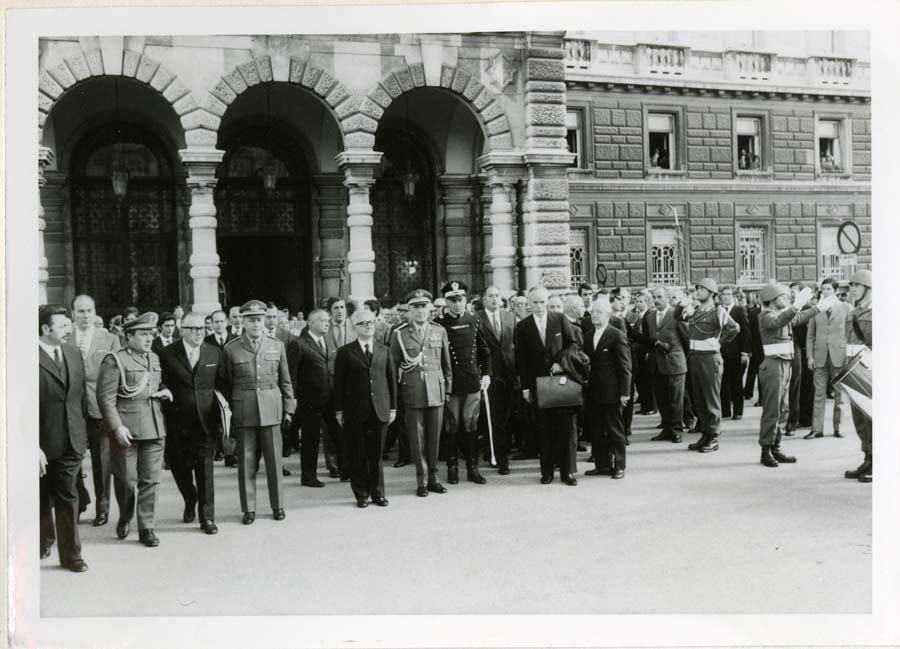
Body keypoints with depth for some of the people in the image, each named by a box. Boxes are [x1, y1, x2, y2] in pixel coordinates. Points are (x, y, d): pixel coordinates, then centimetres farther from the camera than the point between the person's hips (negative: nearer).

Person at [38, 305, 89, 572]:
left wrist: (82, 431, 9)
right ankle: (43, 543, 38)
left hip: (72, 441, 4)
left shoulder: (74, 354, 6)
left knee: (67, 497, 7)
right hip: (43, 442, -4)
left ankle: (70, 554, 15)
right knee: (42, 498, 15)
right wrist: (33, 447, -19)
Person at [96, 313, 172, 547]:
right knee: (127, 480, 4)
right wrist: (117, 427, -17)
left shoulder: (155, 359, 15)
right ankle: (125, 519, 29)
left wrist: (165, 390, 7)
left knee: (150, 480, 4)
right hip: (126, 429, -5)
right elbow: (105, 397, -10)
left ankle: (146, 528, 13)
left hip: (154, 428, 5)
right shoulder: (114, 360, -5)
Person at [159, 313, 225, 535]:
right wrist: (163, 417, -6)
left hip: (206, 422, 0)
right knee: (179, 466, 10)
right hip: (178, 423, 0)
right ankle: (190, 500, 38)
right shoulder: (167, 355, -2)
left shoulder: (215, 353, 4)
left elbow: (223, 385, 6)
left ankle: (207, 517, 9)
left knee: (205, 470, 1)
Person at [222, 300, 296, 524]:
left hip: (271, 409, 1)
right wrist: (227, 412, 2)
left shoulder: (277, 346, 8)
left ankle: (277, 505, 18)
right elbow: (227, 384, 5)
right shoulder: (231, 349, 3)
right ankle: (248, 509, 14)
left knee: (274, 460, 5)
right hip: (243, 411, -1)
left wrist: (288, 408, 6)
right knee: (246, 461, 3)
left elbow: (285, 381, 10)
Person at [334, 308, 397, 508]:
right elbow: (339, 383, 2)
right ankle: (361, 495, 14)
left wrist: (393, 407, 6)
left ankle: (378, 493, 17)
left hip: (380, 410, 2)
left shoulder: (384, 351, 10)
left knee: (376, 455, 6)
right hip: (355, 411, -2)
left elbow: (392, 380, 11)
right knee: (357, 456, 3)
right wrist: (339, 410, -2)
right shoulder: (345, 352, 2)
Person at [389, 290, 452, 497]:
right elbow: (393, 367, 5)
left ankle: (433, 477, 19)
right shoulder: (399, 334, 1)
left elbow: (446, 364, 12)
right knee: (417, 438, 2)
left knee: (434, 436, 7)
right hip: (412, 393, -2)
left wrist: (448, 389, 9)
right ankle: (421, 480, 12)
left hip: (436, 392, 2)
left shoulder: (440, 331, 8)